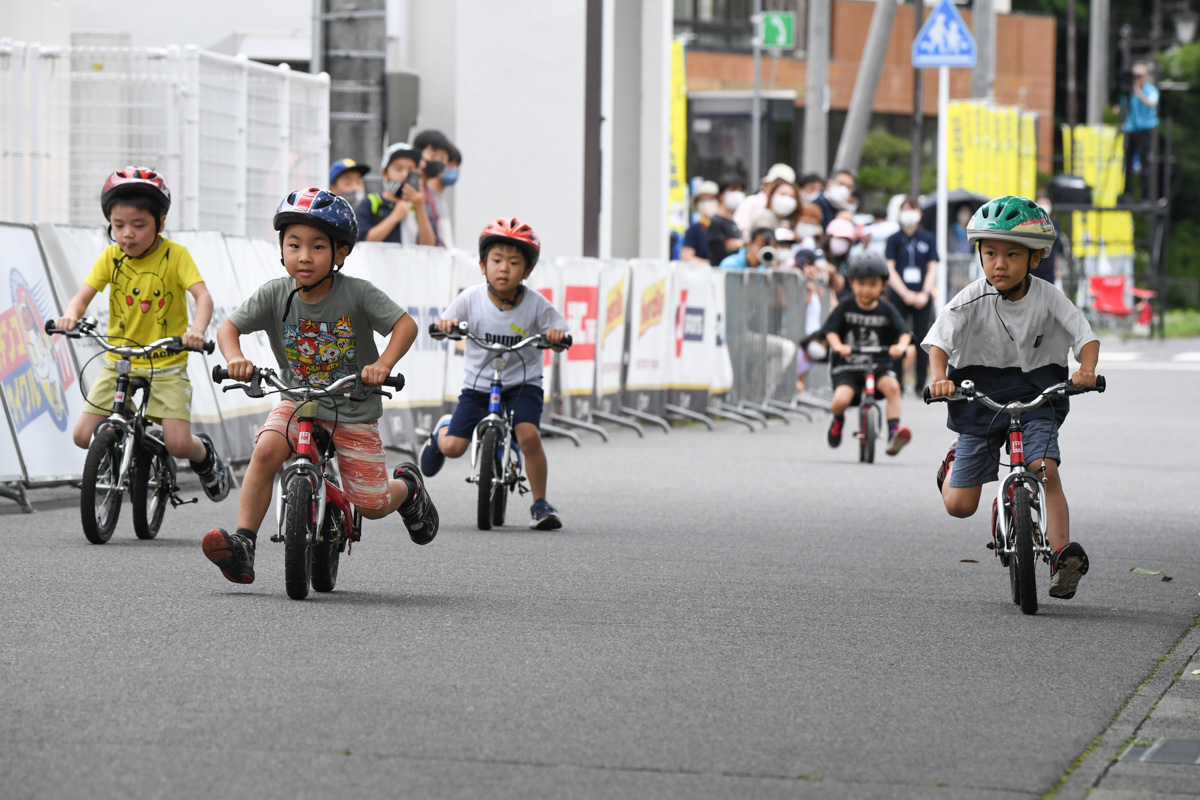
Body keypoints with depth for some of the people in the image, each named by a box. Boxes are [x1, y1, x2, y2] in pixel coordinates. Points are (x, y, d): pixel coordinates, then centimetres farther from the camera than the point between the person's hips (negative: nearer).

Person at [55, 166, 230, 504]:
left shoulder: (175, 255, -9)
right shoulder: (111, 257, -1)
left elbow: (203, 296, -20)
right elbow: (83, 295, -8)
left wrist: (197, 330, -41)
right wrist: (70, 316, -32)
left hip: (166, 365, -3)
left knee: (178, 443, -15)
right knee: (84, 436, -9)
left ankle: (205, 457, 21)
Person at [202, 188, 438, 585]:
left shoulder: (358, 293, -18)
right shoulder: (275, 294, -11)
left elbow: (405, 325, -20)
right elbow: (228, 326, -9)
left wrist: (383, 364, -38)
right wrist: (235, 358, -30)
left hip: (354, 411, -2)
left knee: (371, 506, 1)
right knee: (265, 451, -29)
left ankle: (408, 486, 37)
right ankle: (242, 545, -27)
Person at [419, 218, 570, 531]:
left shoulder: (536, 305, -10)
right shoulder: (471, 299, -9)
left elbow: (560, 335, -6)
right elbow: (446, 322, -7)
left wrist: (557, 336, -31)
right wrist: (444, 324, -31)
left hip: (523, 384, -1)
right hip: (478, 384, 1)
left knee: (529, 436, -27)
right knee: (452, 447, -11)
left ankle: (541, 503, -8)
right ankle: (442, 430, 30)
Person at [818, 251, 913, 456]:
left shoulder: (887, 310, 3)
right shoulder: (845, 307, 1)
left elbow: (904, 332, -8)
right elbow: (830, 330, -8)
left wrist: (901, 345, -31)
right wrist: (838, 346, -30)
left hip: (879, 365, 1)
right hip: (847, 366, -1)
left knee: (892, 386, -32)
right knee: (841, 399, -27)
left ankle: (893, 432, -30)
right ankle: (838, 420, 10)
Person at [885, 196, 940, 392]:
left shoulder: (927, 239, 8)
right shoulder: (894, 239, 5)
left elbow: (932, 269, 5)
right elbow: (890, 269, -1)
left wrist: (925, 293, -9)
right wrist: (905, 294, -11)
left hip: (922, 297, 1)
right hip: (898, 295, -1)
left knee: (921, 339, 0)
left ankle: (921, 384, 6)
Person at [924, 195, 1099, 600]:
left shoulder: (1048, 298, -9)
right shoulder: (972, 300, -12)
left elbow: (1086, 336, -11)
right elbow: (939, 340, -20)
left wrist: (1086, 370, -32)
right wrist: (939, 378, -39)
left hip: (1035, 397, 0)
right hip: (979, 396, 0)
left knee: (1045, 468, -25)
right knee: (959, 505, 1)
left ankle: (1063, 553, -21)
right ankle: (956, 461, 36)